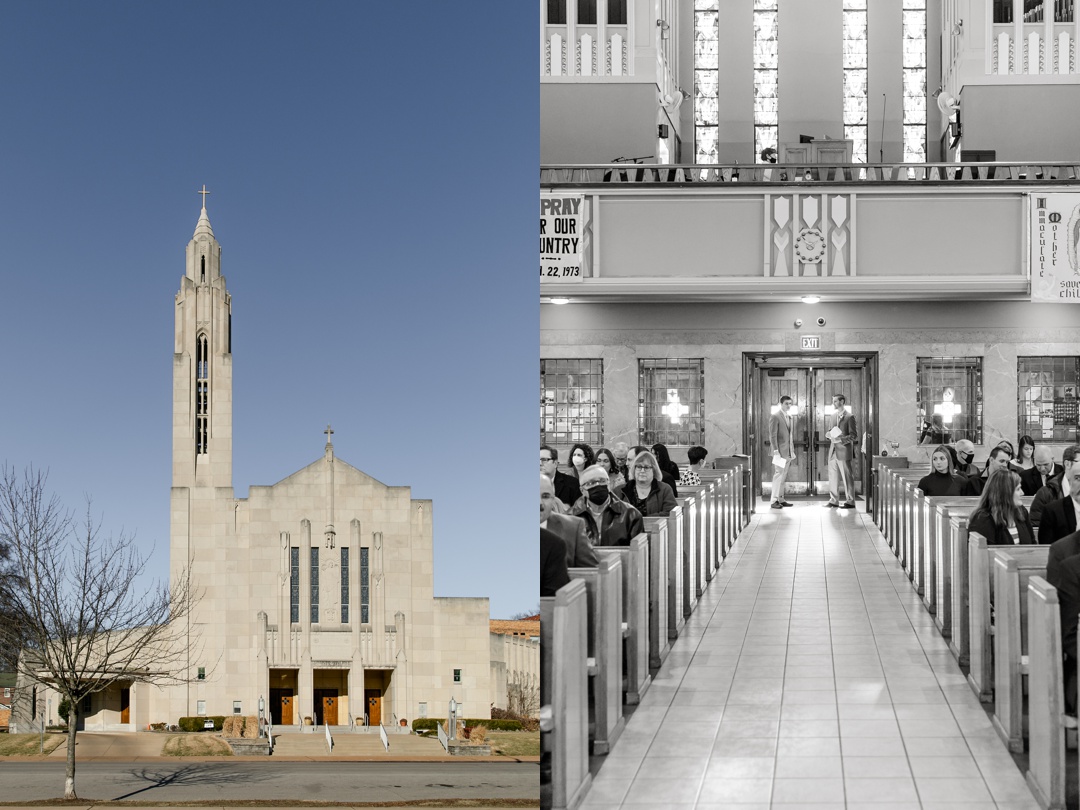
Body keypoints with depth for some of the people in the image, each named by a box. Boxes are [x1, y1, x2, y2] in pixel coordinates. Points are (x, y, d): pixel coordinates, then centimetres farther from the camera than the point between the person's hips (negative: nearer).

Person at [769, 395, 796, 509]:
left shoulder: (791, 418, 16)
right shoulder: (775, 417, -8)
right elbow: (772, 435, -13)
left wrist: (793, 451, 16)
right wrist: (776, 451, -18)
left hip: (788, 452, 7)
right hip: (780, 451, -7)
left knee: (783, 476, 10)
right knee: (778, 474, -9)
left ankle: (781, 499, 14)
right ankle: (774, 501, -6)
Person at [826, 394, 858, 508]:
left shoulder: (849, 417, -7)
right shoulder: (834, 417, 15)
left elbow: (854, 436, -9)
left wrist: (840, 439, -20)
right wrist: (830, 435, 0)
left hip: (843, 451, -7)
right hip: (833, 452, 7)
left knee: (847, 477, -2)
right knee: (833, 476, 8)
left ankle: (850, 502, 2)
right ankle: (834, 500, 15)